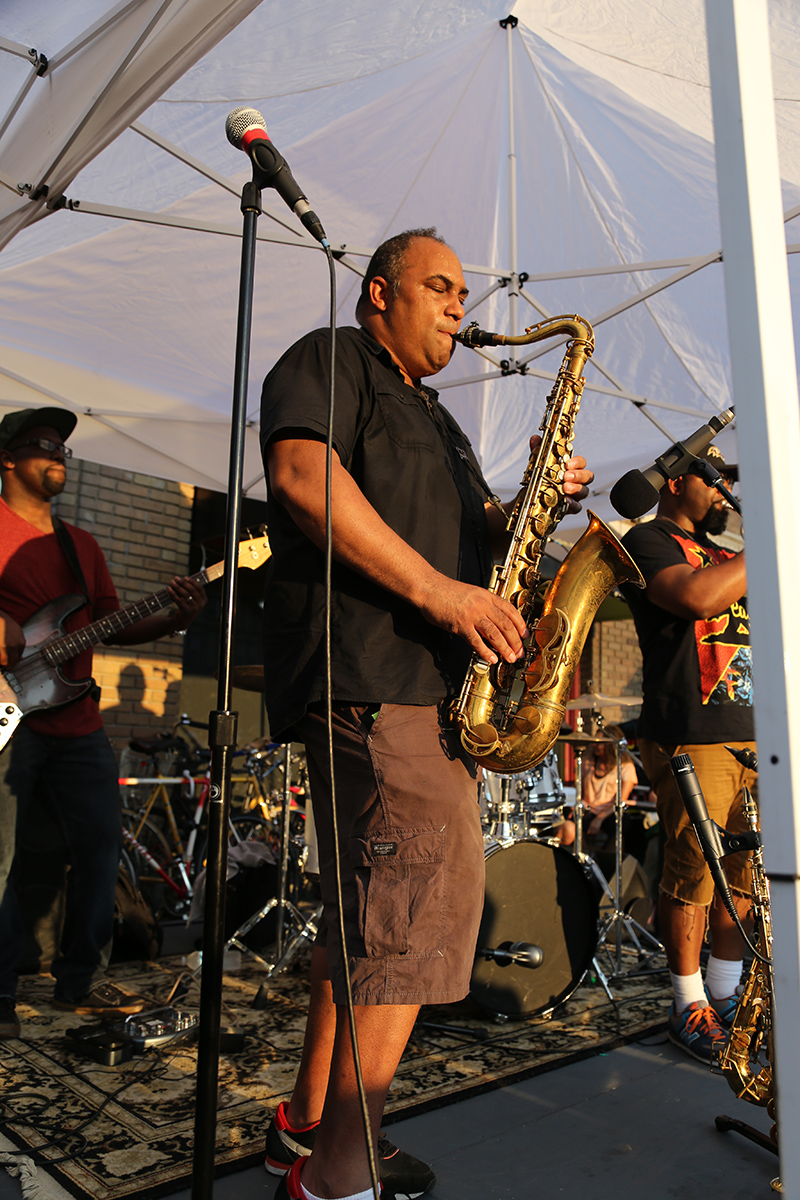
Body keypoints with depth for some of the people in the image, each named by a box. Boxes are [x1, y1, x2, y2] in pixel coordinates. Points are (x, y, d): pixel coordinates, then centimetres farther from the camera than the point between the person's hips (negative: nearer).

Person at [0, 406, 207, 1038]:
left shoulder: (81, 545, 19)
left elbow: (111, 625, 14)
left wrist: (175, 619, -1)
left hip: (76, 722, 6)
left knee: (102, 842, 8)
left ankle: (81, 979, 24)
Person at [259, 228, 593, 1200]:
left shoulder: (434, 419, 31)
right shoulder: (329, 362, 4)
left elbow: (471, 535, 30)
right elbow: (301, 472, -16)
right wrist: (436, 590, -21)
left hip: (427, 681, 10)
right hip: (366, 673, -10)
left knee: (371, 905, 12)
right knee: (426, 891, -14)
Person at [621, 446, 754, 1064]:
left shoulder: (724, 554, 25)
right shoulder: (648, 540, 0)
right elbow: (697, 598, -19)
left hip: (751, 733, 8)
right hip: (693, 737, -8)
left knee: (744, 874, 11)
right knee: (693, 877, -2)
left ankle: (727, 995, 25)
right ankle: (689, 1006, 13)